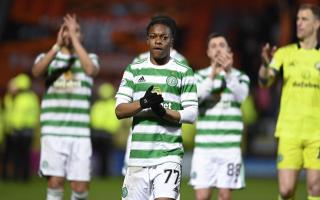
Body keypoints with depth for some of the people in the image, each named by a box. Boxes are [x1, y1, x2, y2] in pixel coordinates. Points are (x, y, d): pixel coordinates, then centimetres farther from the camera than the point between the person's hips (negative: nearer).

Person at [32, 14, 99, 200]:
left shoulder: (90, 58, 13)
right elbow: (36, 71, -13)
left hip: (80, 132, 1)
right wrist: (57, 45, -23)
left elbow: (91, 70, -13)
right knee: (55, 181, -11)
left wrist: (75, 40, -14)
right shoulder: (48, 57, 11)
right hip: (53, 130, -1)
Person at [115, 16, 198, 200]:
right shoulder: (134, 70, 11)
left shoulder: (184, 72, 5)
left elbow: (192, 113, 0)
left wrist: (164, 112, -18)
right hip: (138, 155, 3)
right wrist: (143, 103, -17)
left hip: (169, 155, -3)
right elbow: (120, 110, 3)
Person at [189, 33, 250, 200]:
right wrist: (212, 76, -23)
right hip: (204, 144, 0)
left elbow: (241, 96, -14)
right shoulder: (200, 76, 9)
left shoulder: (240, 77, 9)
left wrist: (228, 72, -30)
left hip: (229, 146, 0)